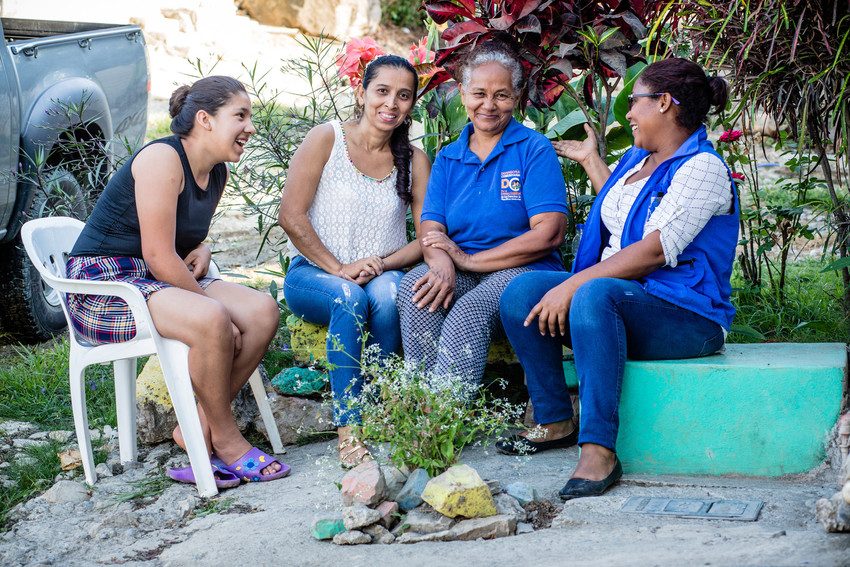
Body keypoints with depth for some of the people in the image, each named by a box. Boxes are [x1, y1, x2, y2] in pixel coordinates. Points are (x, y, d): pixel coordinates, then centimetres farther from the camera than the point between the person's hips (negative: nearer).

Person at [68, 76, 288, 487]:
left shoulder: (216, 173, 10)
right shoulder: (162, 159, -18)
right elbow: (158, 256, -23)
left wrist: (201, 250, 3)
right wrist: (212, 302, -17)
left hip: (158, 282, 9)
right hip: (102, 284, -9)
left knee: (264, 311, -10)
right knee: (211, 321, -34)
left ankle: (197, 430, -7)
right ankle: (226, 439, -13)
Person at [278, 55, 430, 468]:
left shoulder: (414, 161, 10)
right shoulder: (326, 139, 0)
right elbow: (291, 216, -7)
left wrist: (381, 263, -16)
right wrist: (339, 269, -15)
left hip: (384, 274, 2)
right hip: (313, 274, -2)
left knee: (387, 294, -34)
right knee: (349, 298, -36)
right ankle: (348, 429, -34)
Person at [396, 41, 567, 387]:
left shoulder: (535, 150, 3)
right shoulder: (448, 158, 17)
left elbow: (549, 234, -9)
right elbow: (431, 231, 5)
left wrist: (470, 260, -12)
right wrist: (443, 267, -20)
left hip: (523, 270, -4)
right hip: (461, 273, 4)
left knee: (469, 311, -36)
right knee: (414, 289, -30)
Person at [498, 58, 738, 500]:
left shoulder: (701, 168, -11)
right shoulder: (635, 159, 19)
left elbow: (655, 250, -22)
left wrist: (573, 285, -25)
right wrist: (590, 160, 43)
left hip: (685, 315, -9)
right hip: (620, 298, 9)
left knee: (595, 295, -38)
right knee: (521, 293, -10)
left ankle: (599, 450, -39)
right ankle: (556, 423, -3)